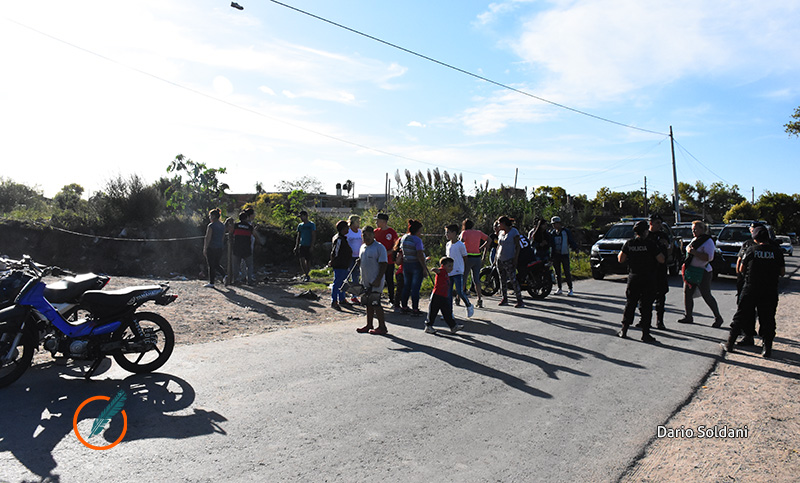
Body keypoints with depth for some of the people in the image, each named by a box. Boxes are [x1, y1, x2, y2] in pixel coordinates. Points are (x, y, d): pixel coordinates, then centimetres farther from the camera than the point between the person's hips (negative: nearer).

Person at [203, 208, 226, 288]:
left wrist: (205, 249, -11)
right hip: (220, 248, 7)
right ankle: (224, 275, -2)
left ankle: (211, 283, 9)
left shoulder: (211, 226, -13)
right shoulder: (222, 225, 9)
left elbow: (208, 238, -15)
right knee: (216, 264, 19)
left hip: (211, 248, -7)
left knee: (211, 265, 3)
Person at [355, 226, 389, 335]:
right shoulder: (363, 247, 12)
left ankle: (382, 327, 0)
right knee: (368, 303, 14)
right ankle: (369, 325, 24)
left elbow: (383, 265, -16)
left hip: (375, 282, -8)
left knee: (375, 303, -8)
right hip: (366, 281, 8)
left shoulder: (379, 247, -13)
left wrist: (378, 280, -20)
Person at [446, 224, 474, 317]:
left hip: (458, 272, -6)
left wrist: (464, 273, -1)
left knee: (460, 292, -9)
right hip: (449, 272, 6)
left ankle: (469, 306, 16)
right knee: (448, 292, 4)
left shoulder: (460, 245, -8)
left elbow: (465, 259, -2)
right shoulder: (448, 245, 11)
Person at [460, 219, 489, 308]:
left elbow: (462, 241, -22)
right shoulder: (478, 232, 10)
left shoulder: (465, 232, -3)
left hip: (468, 257, -3)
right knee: (476, 279, 6)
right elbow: (488, 239, 16)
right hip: (477, 258, 3)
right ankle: (480, 298, -5)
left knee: (463, 279, 7)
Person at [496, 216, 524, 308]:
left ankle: (520, 301, -9)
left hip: (510, 260, -7)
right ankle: (505, 299, 18)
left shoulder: (514, 231, -5)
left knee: (513, 279, -11)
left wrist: (516, 258, -16)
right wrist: (496, 257, 15)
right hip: (500, 260, 7)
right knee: (503, 280, 9)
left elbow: (518, 246, -8)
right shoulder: (501, 233, 14)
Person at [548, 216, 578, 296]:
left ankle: (570, 289, 2)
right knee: (557, 272, 8)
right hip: (555, 255, 4)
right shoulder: (551, 232, 11)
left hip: (564, 254, -4)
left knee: (567, 272, -5)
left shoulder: (566, 232, -1)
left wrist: (575, 247, -16)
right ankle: (559, 288, 16)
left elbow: (571, 241, 0)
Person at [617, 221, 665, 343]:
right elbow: (661, 260, -9)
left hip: (633, 278, 3)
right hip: (648, 279, -3)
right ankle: (645, 334, 5)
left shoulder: (629, 243, -1)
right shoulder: (650, 244, -11)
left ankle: (624, 330, 16)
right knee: (646, 306, 3)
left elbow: (621, 259, 3)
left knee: (630, 304, 13)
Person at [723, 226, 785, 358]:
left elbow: (741, 269, 2)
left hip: (750, 289, -1)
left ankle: (730, 343, 13)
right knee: (767, 319, 10)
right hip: (770, 291, 1)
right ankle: (767, 348, 8)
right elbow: (782, 272, 4)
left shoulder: (751, 250, -4)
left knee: (740, 317, 8)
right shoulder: (777, 251, -1)